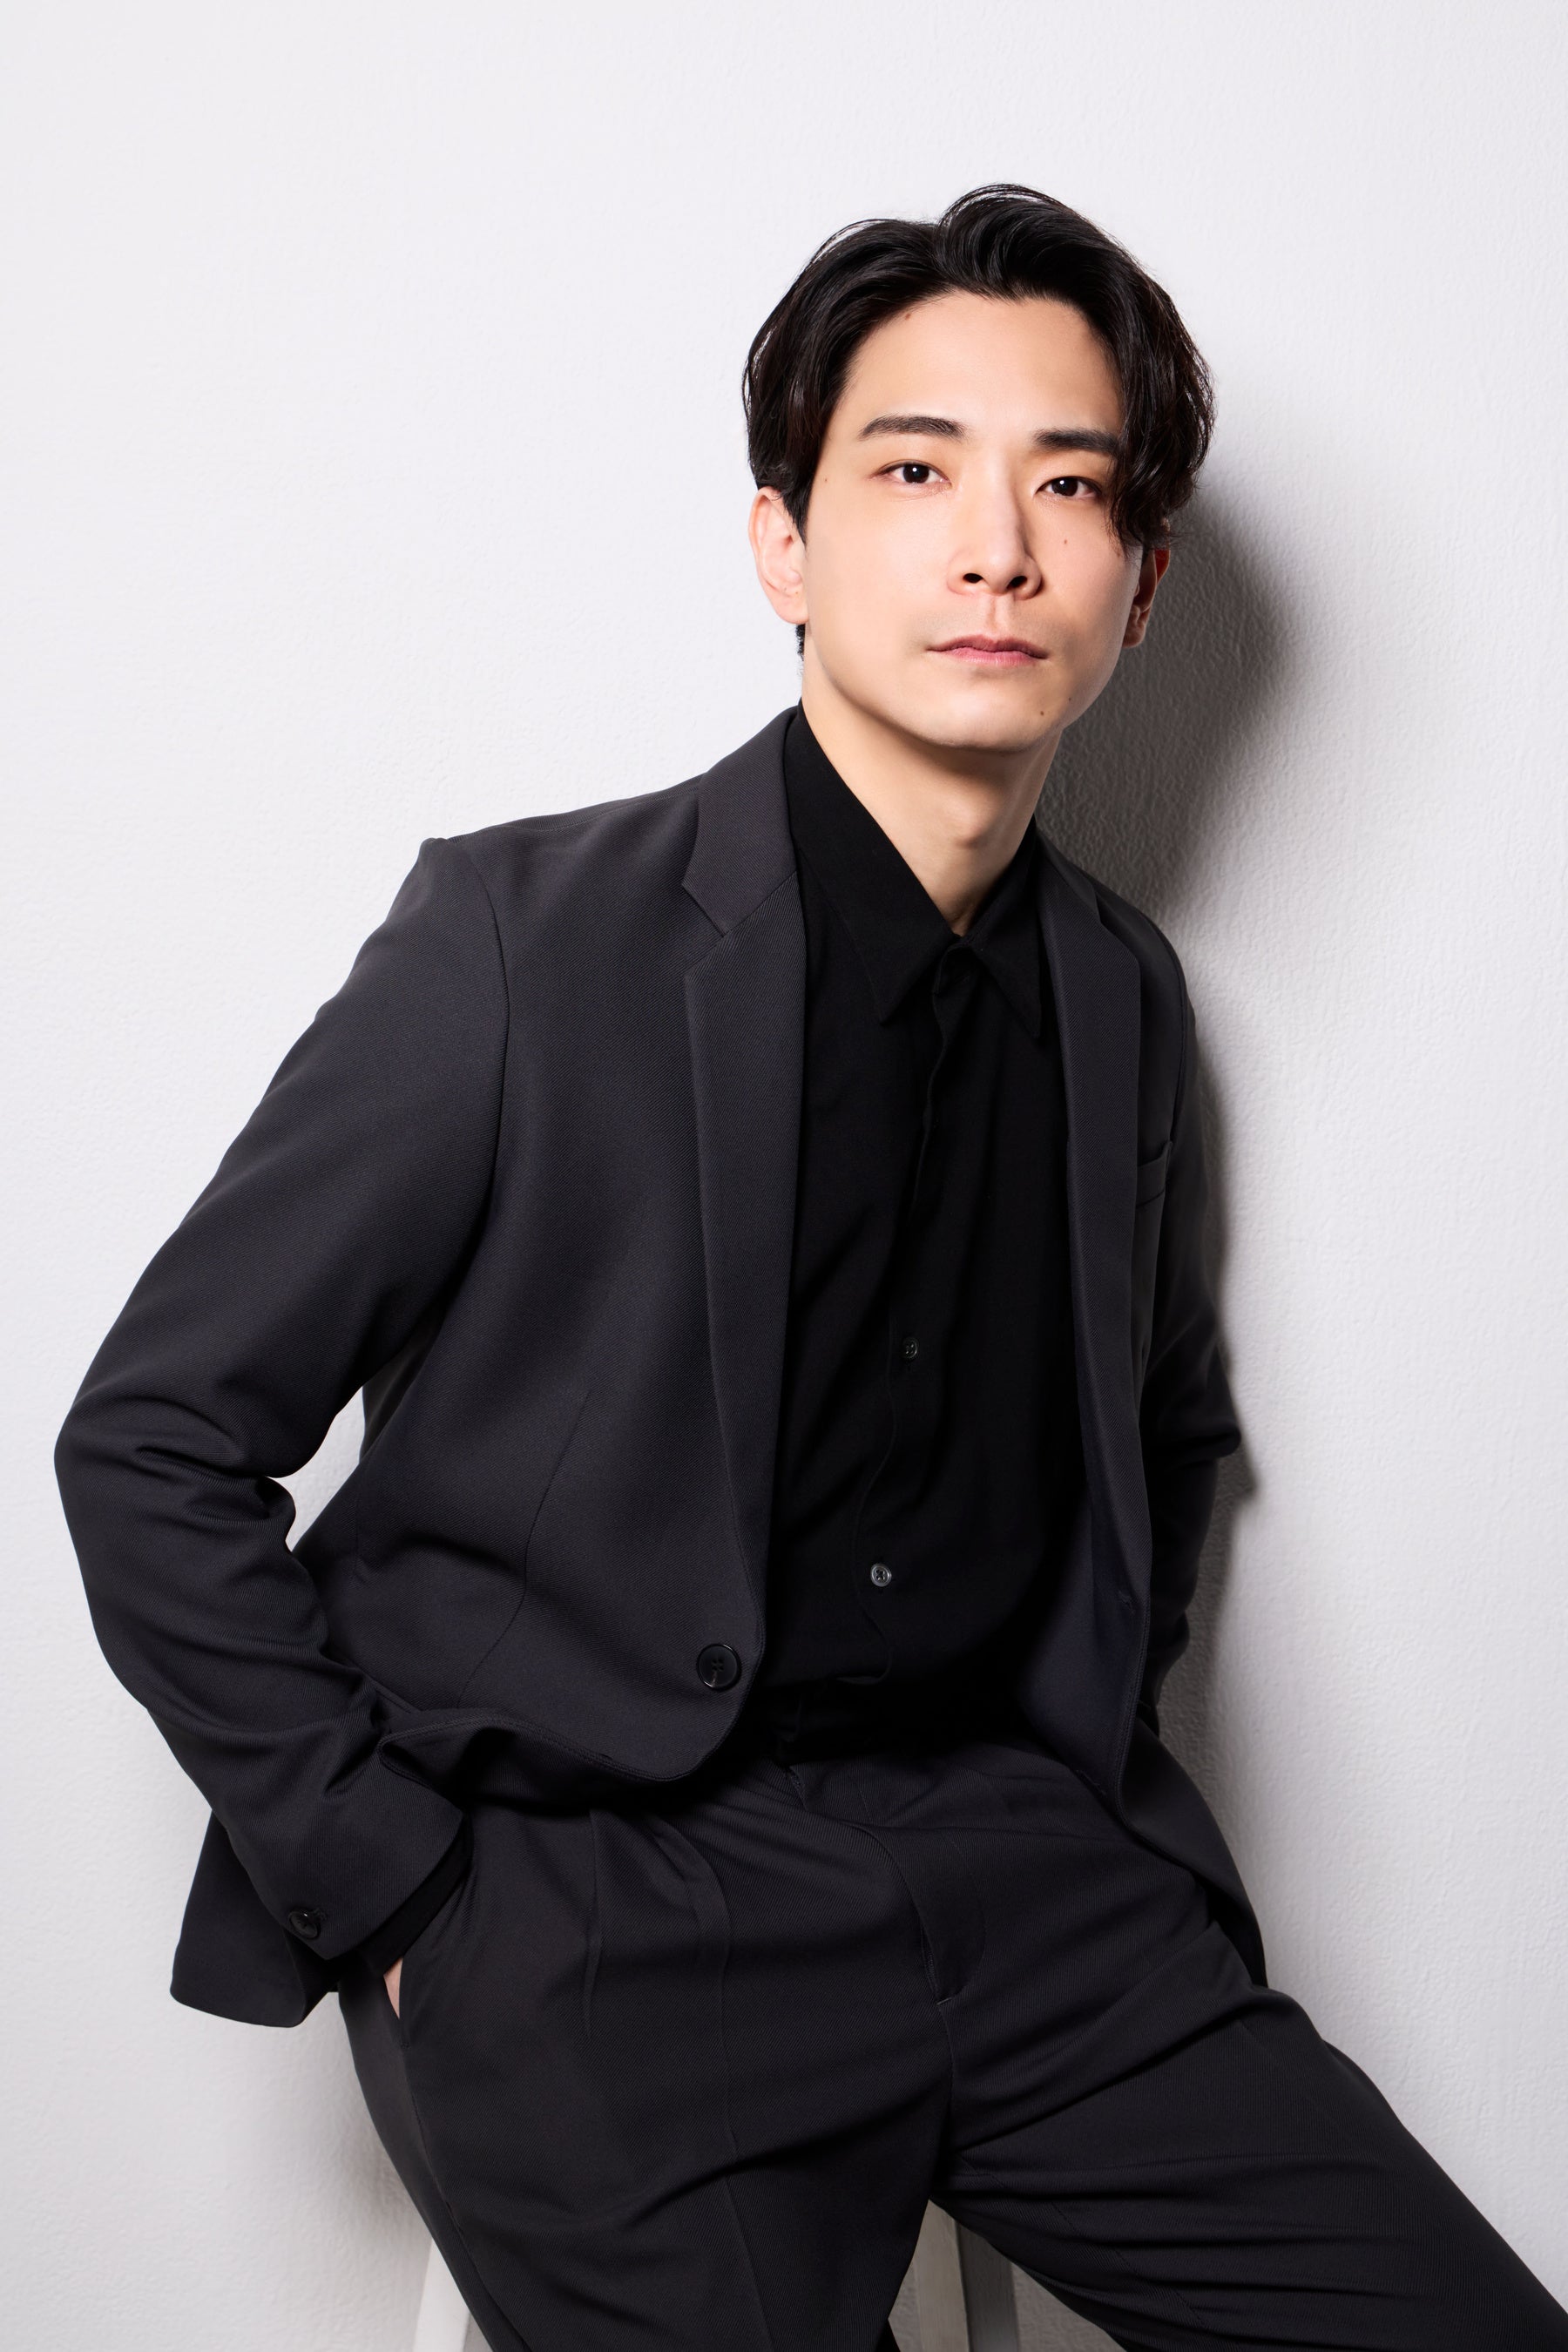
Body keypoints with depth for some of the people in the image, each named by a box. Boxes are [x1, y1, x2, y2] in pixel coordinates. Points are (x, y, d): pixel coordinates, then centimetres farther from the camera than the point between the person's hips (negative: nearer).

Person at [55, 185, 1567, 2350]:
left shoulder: (1124, 998, 8)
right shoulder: (526, 938, -9)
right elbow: (153, 1445, -6)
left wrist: (1096, 1755, 13)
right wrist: (391, 1887, -8)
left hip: (1021, 1865, 4)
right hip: (587, 1906, -4)